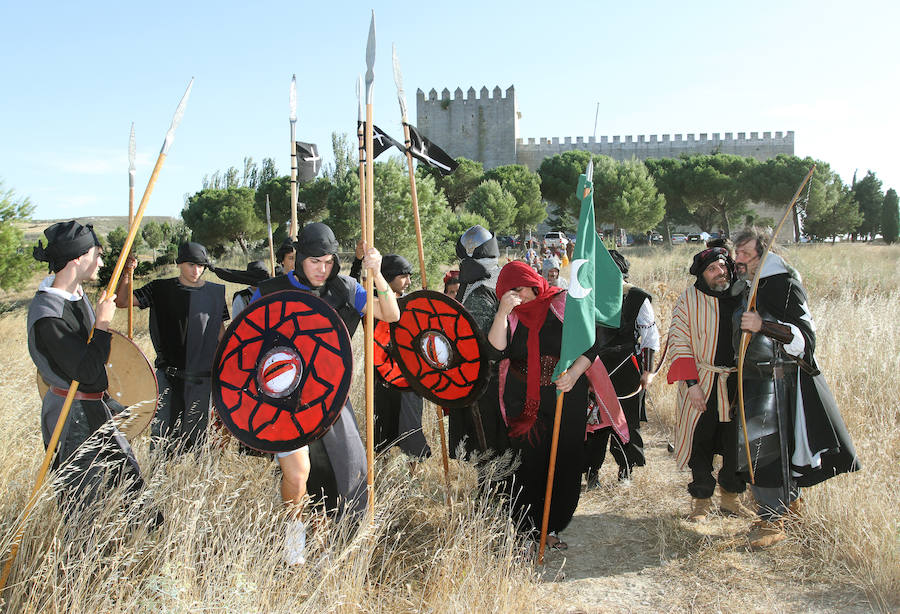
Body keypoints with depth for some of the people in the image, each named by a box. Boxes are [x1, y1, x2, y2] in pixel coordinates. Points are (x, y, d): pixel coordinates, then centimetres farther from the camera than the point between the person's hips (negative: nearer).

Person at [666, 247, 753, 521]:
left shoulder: (743, 295, 4)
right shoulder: (689, 299, -4)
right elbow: (679, 342, -7)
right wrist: (691, 383, -15)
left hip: (737, 384, 3)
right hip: (701, 383, -3)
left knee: (738, 442, 8)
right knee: (700, 442, 3)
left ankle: (730, 497, 27)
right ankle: (701, 499, 20)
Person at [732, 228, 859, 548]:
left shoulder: (781, 284, -15)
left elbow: (805, 334, -21)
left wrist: (762, 325, -33)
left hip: (777, 378, -8)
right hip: (753, 377, 8)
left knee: (763, 445, -10)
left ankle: (772, 519, 0)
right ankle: (790, 500, 37)